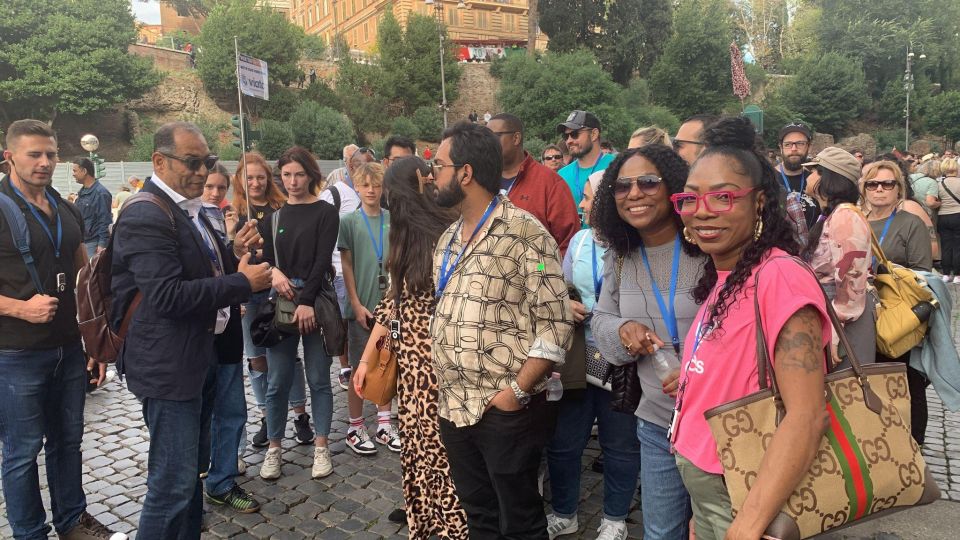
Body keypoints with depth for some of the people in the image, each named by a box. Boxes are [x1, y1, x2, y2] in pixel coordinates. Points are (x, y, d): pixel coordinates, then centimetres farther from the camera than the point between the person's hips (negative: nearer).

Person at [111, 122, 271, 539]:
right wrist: (242, 282, -21)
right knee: (174, 482, -2)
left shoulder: (189, 210, 12)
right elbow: (169, 296, -27)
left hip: (199, 358, 10)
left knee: (192, 469, 21)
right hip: (168, 367, -10)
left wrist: (234, 254, -1)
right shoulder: (145, 218, -19)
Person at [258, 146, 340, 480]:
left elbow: (322, 261, -9)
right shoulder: (272, 214, 11)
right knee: (277, 381, 5)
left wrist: (306, 301, -17)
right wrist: (273, 272, -15)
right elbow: (263, 256, 7)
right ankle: (274, 448, 17)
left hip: (315, 303, -2)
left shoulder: (325, 213, 0)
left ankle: (321, 446, 16)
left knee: (318, 379, 5)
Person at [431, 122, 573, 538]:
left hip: (506, 410, -7)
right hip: (453, 408, 7)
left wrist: (517, 391, -18)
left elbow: (555, 324, -15)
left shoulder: (524, 232, -12)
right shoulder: (448, 239, 13)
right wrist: (443, 387, 10)